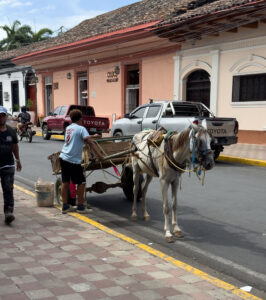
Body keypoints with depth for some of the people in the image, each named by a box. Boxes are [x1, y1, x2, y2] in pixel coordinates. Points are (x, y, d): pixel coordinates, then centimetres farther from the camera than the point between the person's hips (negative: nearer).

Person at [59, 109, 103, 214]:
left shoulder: (68, 128, 15)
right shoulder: (81, 129, -7)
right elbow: (90, 142, -17)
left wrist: (92, 136, 41)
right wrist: (99, 155, -20)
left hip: (63, 157, 8)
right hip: (73, 160, -8)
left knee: (65, 182, 12)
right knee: (81, 182, 3)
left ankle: (65, 206, 17)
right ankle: (80, 206, 6)